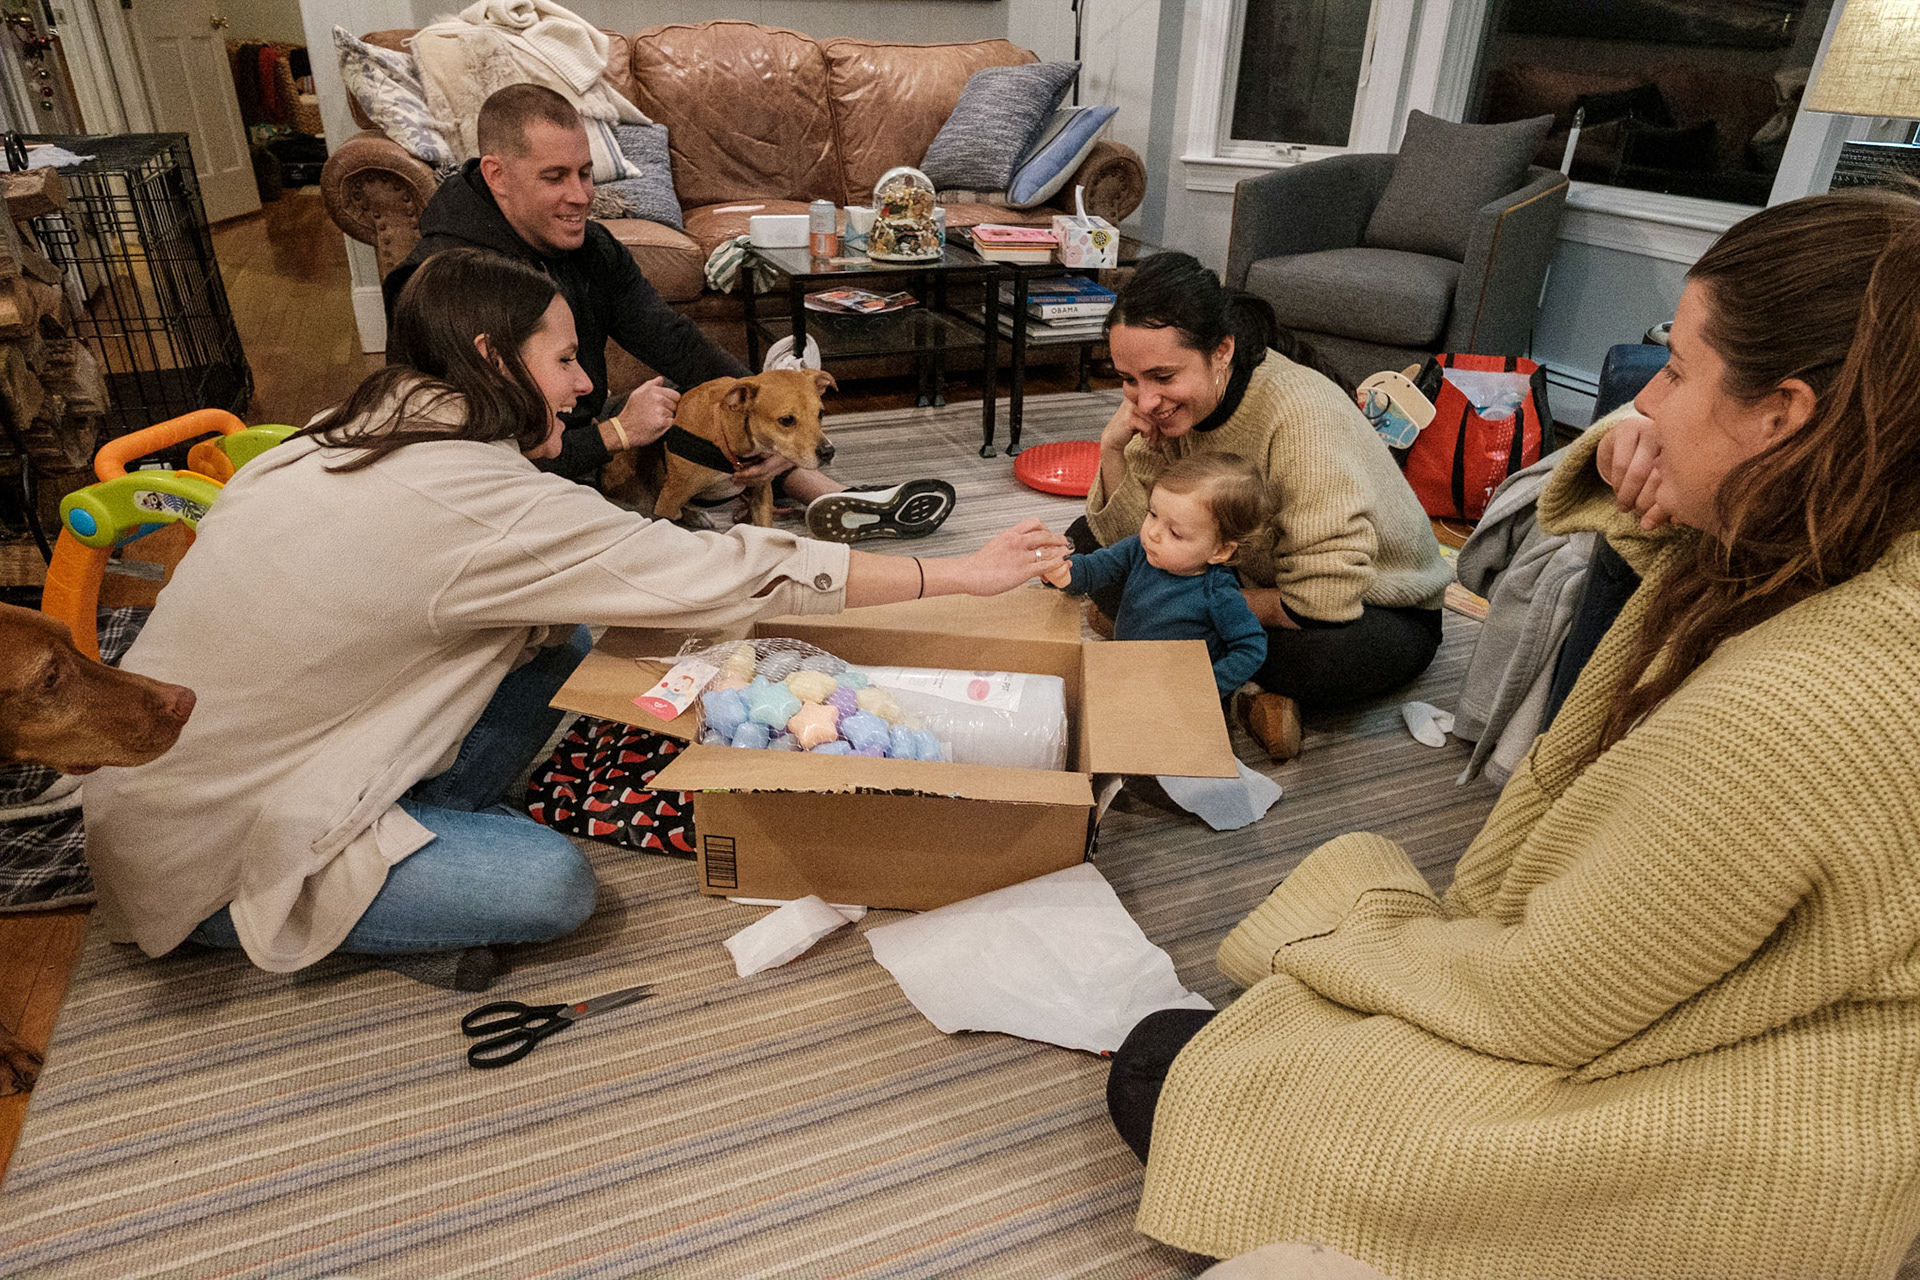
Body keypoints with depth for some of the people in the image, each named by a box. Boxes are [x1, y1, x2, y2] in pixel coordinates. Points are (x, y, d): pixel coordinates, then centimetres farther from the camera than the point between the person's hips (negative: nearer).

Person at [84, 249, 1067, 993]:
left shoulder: (363, 440, -1)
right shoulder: (468, 495, -29)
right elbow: (718, 571, -29)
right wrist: (958, 573, -23)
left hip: (214, 764, 8)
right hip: (205, 857, -8)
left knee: (560, 644, -3)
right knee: (553, 885, -18)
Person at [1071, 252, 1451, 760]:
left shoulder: (1302, 418, -34)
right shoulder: (1168, 401, -13)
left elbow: (1320, 606, -35)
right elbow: (1130, 536, -9)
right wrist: (1113, 449, -25)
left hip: (1380, 607, -7)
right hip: (1252, 577, 7)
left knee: (1323, 655, -43)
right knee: (1086, 541, -5)